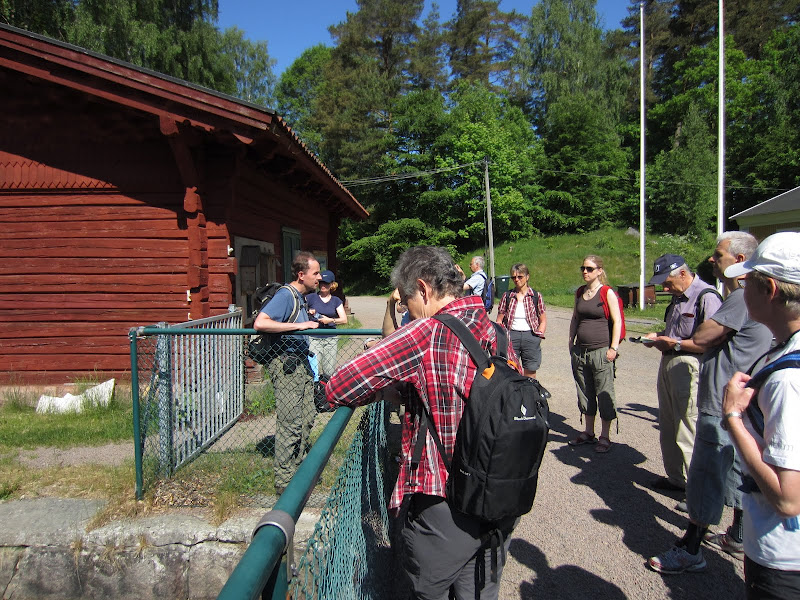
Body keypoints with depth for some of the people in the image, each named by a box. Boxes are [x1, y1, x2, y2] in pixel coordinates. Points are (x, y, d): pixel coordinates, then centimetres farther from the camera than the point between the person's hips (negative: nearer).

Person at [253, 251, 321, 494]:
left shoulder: (301, 297, 15)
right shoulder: (286, 295, -15)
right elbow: (259, 323, -28)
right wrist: (298, 325, -27)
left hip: (301, 362, 10)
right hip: (285, 363, -10)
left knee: (307, 418, 15)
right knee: (290, 424, -5)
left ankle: (300, 469, 30)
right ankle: (285, 481, 7)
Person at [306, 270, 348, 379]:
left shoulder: (336, 301, 10)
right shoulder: (311, 297, 3)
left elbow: (344, 320, 2)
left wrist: (330, 320, -13)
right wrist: (308, 312, -16)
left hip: (330, 339, 2)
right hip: (314, 338, -2)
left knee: (329, 373, 2)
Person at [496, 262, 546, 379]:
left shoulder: (536, 296, 4)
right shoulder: (507, 296, 7)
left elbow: (543, 320, 7)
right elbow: (499, 320, 9)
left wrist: (538, 336, -5)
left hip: (530, 336, 0)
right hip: (511, 335, 1)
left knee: (530, 372, 6)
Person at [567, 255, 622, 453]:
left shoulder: (607, 293, -7)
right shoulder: (579, 293, 10)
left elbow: (617, 321, -8)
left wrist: (613, 348, -13)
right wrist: (571, 343, 14)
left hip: (601, 351, -6)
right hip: (580, 351, 6)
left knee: (605, 394, 1)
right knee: (585, 393, 13)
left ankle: (605, 436, 13)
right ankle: (588, 432, 26)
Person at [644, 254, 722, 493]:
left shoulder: (707, 297, -17)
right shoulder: (679, 296, 15)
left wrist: (675, 343, -17)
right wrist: (659, 337, 9)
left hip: (689, 369, -10)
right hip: (668, 366, 10)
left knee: (688, 434, -3)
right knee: (668, 429, 18)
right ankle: (676, 478, 33)